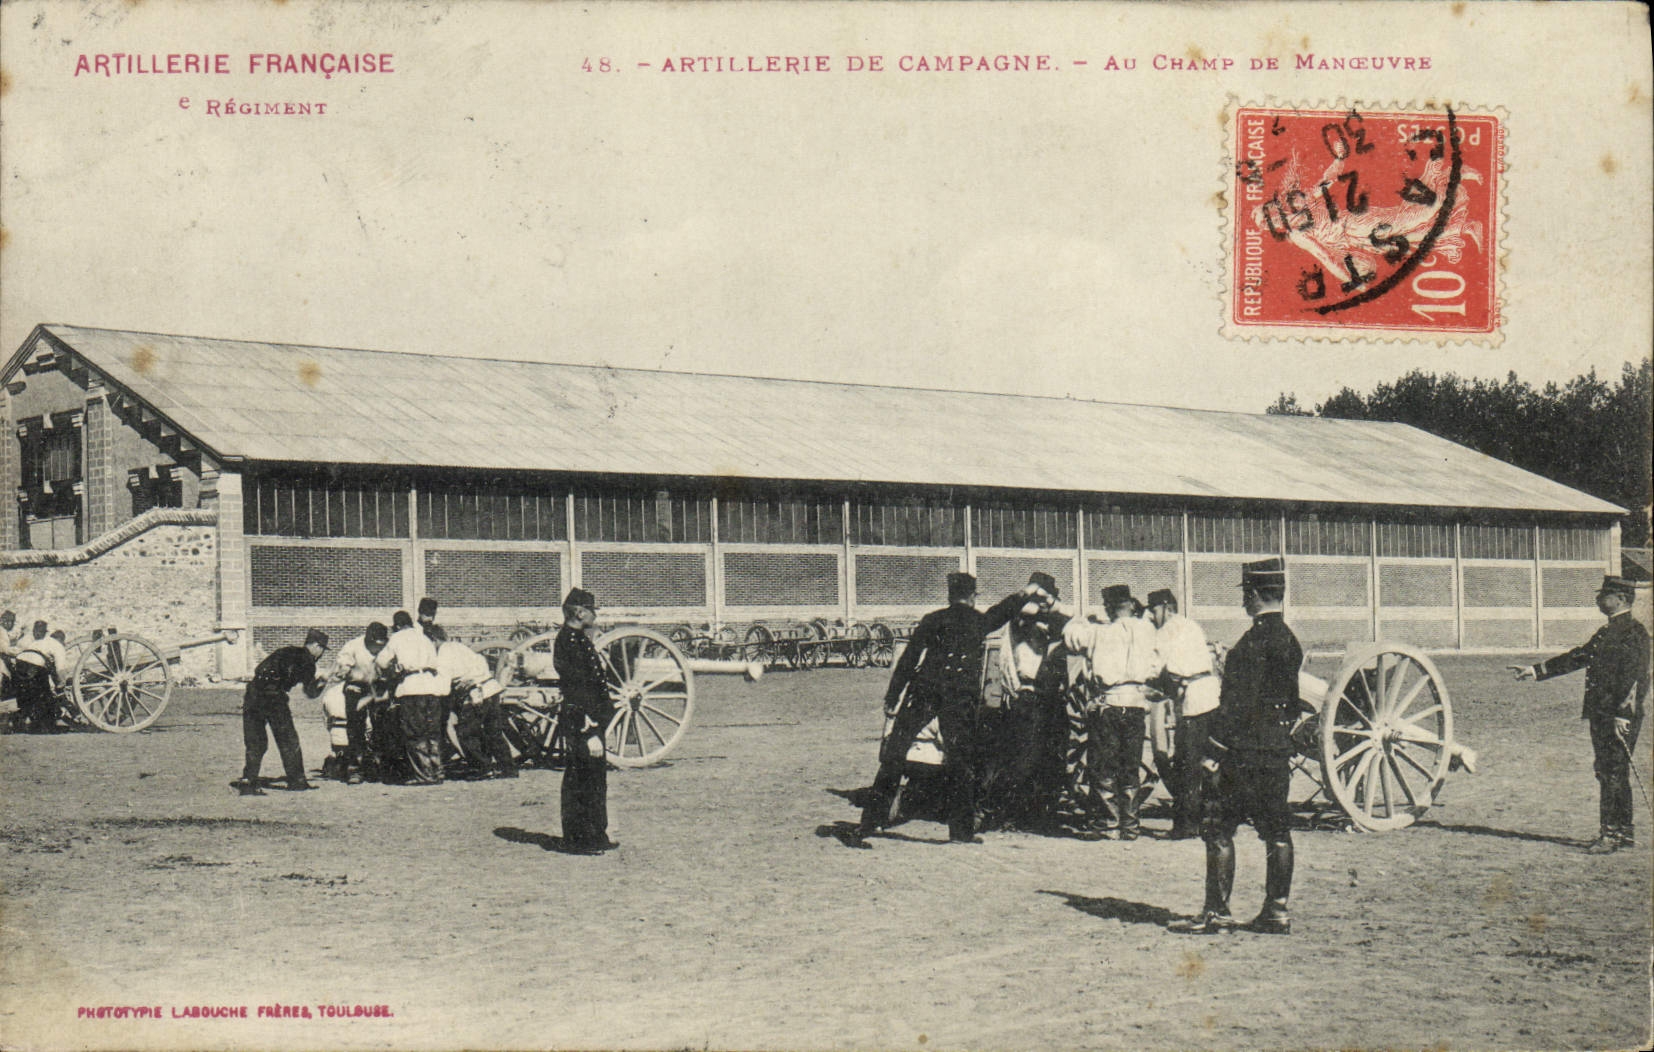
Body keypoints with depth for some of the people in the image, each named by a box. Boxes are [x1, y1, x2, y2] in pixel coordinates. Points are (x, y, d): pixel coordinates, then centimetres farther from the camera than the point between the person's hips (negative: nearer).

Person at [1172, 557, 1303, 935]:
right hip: (1278, 752, 9)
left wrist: (1215, 753, -16)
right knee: (1277, 831, 10)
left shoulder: (1256, 640, -16)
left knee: (1218, 829, -3)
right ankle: (1277, 911, 13)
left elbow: (1238, 703, -18)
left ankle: (1216, 912, -2)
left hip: (1246, 751, -9)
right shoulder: (1289, 639, 12)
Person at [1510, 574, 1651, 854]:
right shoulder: (1606, 632, 19)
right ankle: (1623, 831, 19)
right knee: (1609, 772, 12)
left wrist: (1622, 715, -21)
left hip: (1620, 715, -9)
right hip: (1600, 713, 9)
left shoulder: (1634, 632, -10)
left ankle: (1611, 834, -7)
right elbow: (1577, 658, 24)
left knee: (1612, 772, -9)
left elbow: (1633, 676, -17)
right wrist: (1535, 670, 21)